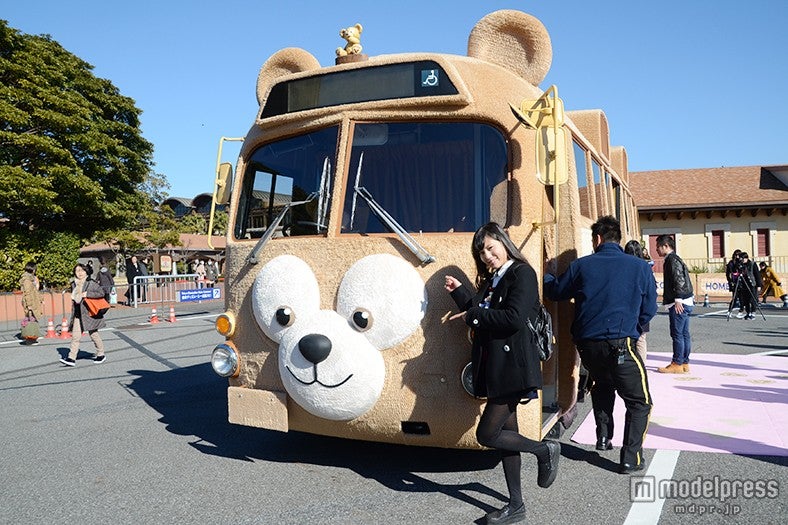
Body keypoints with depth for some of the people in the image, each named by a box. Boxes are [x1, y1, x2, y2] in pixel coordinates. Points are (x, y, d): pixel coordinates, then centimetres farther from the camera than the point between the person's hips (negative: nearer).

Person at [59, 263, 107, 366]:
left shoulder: (91, 283, -6)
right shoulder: (74, 284, 11)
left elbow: (101, 292, -12)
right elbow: (73, 300, 19)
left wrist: (87, 294, -18)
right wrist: (73, 313, 17)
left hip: (89, 312, -5)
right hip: (78, 314, 5)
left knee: (93, 334, 5)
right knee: (75, 336, -2)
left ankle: (101, 354, 21)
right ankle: (71, 358, -4)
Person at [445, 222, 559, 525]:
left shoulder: (522, 273, -10)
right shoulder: (491, 279, 16)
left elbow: (515, 318, -23)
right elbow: (482, 312, 13)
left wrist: (472, 316, -14)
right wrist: (460, 292, 8)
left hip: (513, 366, -9)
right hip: (494, 368, 9)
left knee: (487, 434, -8)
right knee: (506, 434, 13)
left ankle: (545, 450, 13)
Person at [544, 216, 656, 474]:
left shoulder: (582, 265, 3)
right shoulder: (640, 267, 1)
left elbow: (555, 291, 17)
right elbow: (649, 309, 8)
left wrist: (544, 275, 37)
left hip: (586, 344, 4)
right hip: (620, 344, -3)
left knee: (602, 384, 33)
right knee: (640, 403, 10)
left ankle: (603, 435, 28)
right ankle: (630, 458, 3)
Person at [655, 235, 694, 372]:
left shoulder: (673, 260, -11)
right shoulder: (673, 259, 20)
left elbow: (679, 280, -20)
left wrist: (678, 299, -22)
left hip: (679, 303, -10)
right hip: (686, 302, 10)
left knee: (677, 334, -6)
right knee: (684, 334, 12)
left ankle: (677, 364, -3)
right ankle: (684, 363, 17)